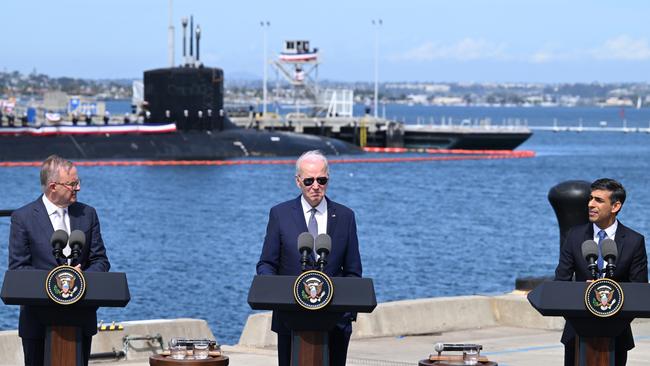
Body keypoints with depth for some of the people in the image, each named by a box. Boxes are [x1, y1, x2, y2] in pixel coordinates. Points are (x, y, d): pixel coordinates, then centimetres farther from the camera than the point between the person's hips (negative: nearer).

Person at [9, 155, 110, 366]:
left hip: (81, 319, 3)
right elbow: (17, 268, -6)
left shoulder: (87, 214, 9)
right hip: (39, 320, -3)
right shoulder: (23, 218, -3)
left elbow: (100, 261, 8)